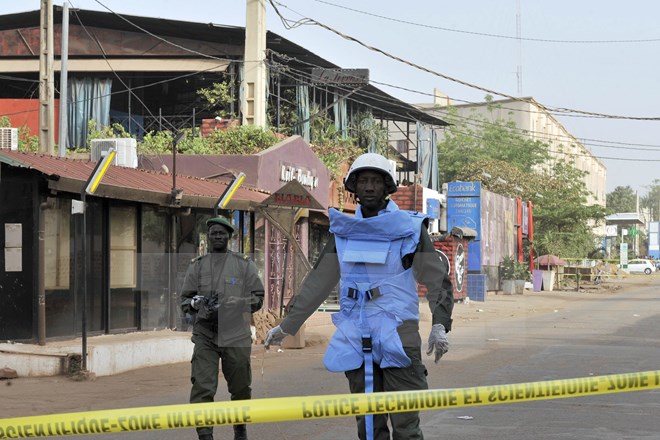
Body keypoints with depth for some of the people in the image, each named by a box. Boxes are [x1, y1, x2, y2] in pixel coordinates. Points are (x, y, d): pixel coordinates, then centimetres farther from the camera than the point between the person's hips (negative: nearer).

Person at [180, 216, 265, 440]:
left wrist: (233, 303, -14)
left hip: (236, 336, 0)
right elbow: (184, 300, 11)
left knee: (240, 388, 10)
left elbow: (258, 298, 4)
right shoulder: (196, 266, 8)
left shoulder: (244, 265, 4)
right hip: (205, 335, 0)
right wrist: (197, 302, -12)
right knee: (202, 388, -14)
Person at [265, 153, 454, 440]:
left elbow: (437, 280, -3)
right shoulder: (344, 231, 12)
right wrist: (286, 325, 16)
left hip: (398, 336, -4)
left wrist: (440, 324, -19)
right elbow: (317, 282, 17)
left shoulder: (410, 228, 1)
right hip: (356, 338, 4)